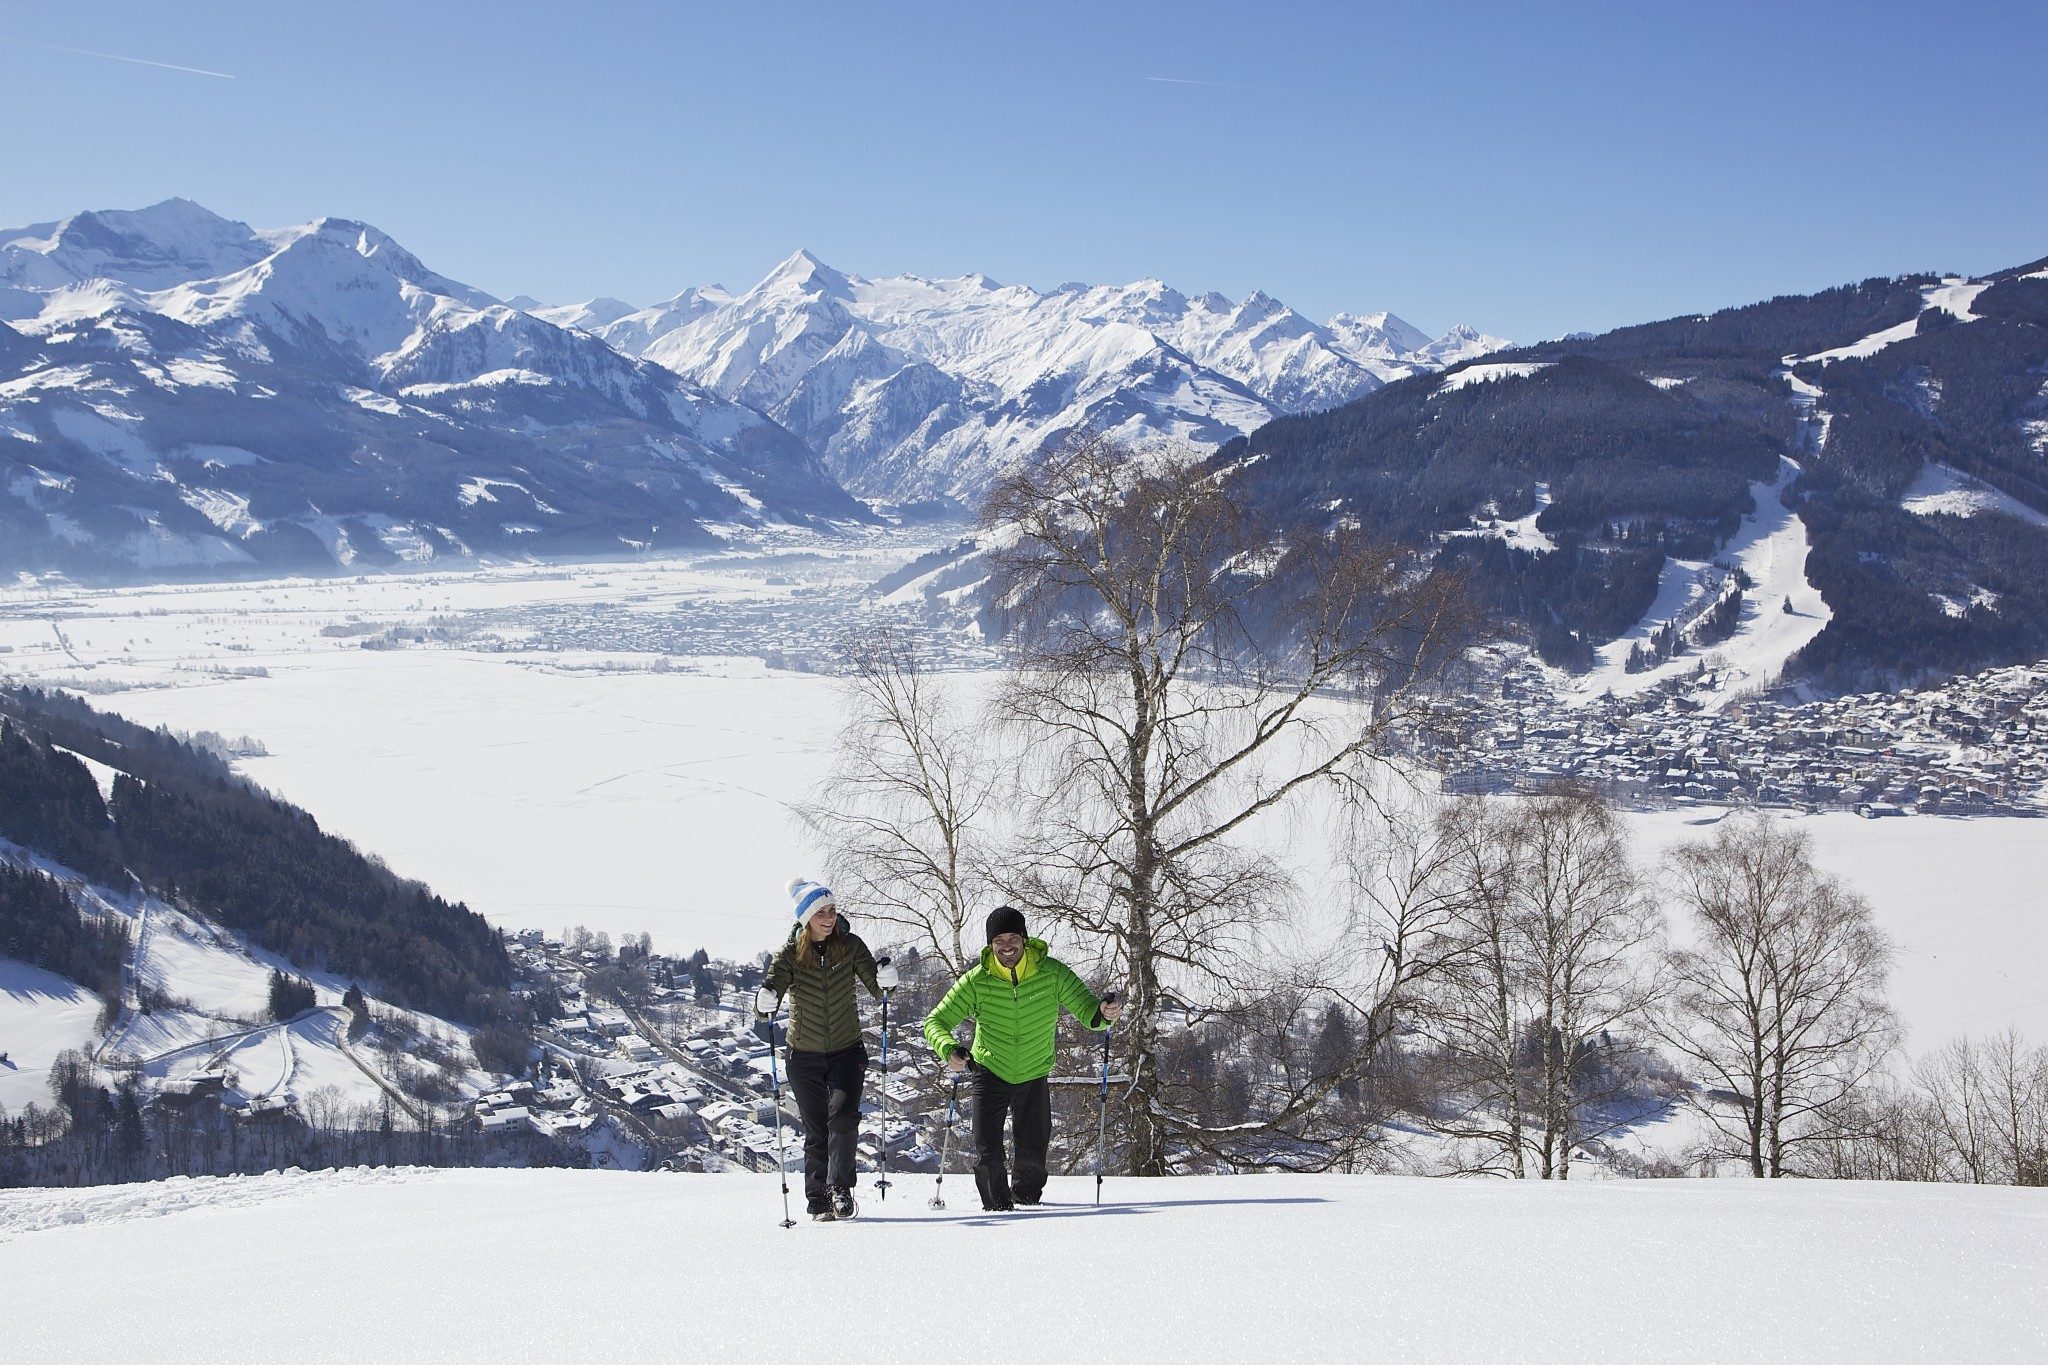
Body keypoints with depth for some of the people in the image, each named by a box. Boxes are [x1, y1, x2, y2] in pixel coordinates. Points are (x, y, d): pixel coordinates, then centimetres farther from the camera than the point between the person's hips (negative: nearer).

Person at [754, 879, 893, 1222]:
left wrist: (885, 980, -31)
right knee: (816, 1130, 3)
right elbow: (772, 985, -18)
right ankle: (818, 1200, 13)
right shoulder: (790, 953, -8)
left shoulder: (850, 945, -5)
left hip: (847, 1051, 0)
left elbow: (874, 984, -8)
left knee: (843, 1113, -20)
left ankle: (840, 1188, -15)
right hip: (805, 1055, 0)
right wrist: (764, 1002, -41)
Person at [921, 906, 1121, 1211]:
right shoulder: (977, 981, -17)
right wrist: (949, 1050, -36)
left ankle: (1026, 1199, 38)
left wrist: (1103, 1014, -38)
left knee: (1033, 1152, 6)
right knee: (987, 1152, -7)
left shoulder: (1052, 974, -16)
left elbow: (1086, 1010, -13)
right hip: (990, 1072, -1)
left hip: (1034, 1074, 1)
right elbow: (936, 1022, -14)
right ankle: (997, 1206, 19)